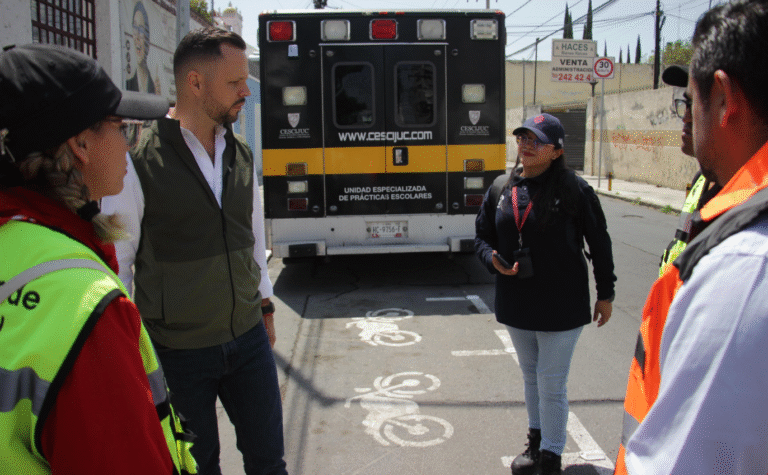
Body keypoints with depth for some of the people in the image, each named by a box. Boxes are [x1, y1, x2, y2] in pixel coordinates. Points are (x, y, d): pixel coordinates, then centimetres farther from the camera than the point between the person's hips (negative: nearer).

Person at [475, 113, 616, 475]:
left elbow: (599, 243, -4)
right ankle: (537, 443, 41)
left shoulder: (573, 189, -11)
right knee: (531, 377, 21)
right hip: (516, 303, 5)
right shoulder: (501, 189, 2)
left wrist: (605, 294, 0)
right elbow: (483, 237, 10)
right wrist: (495, 262, -11)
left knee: (551, 383, 2)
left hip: (561, 305, -5)